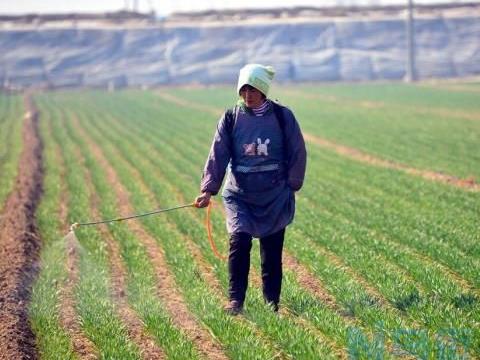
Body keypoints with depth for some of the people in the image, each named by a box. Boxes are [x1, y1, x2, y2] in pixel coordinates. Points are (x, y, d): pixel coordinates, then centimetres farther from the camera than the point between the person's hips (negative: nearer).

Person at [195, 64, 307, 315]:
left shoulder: (282, 116, -1)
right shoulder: (231, 119, 0)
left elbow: (297, 153, 5)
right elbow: (218, 155, -4)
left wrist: (291, 185, 0)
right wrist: (208, 190, -13)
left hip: (275, 195, 0)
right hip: (239, 194, 0)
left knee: (272, 251, 5)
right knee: (239, 241, -18)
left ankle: (272, 303, 18)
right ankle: (235, 300, -12)